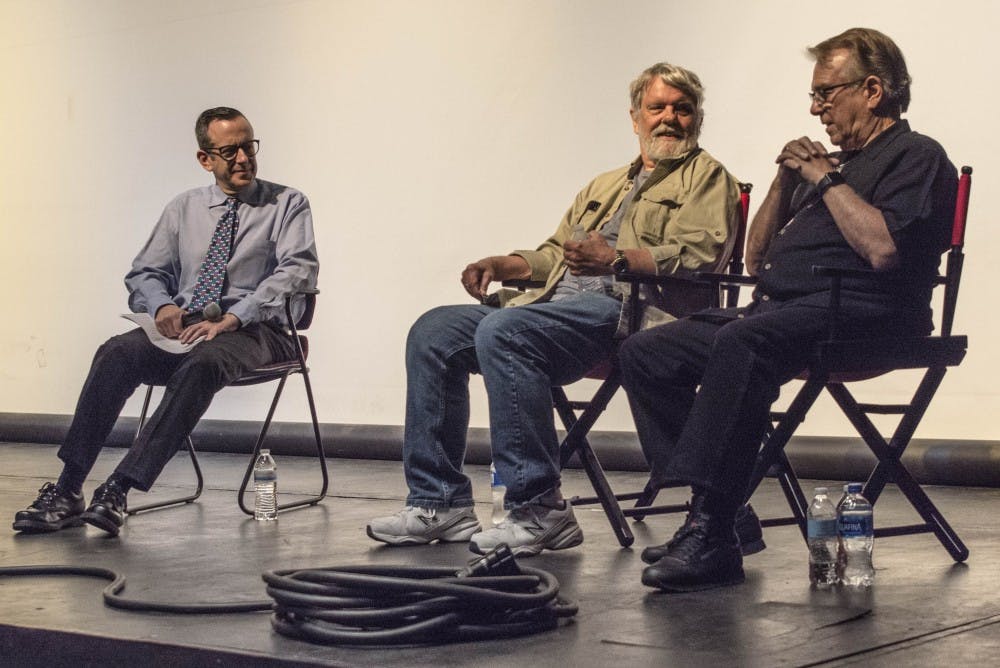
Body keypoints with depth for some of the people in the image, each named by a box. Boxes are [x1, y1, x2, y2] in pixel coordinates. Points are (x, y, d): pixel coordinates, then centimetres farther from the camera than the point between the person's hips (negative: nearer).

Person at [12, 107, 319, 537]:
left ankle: (118, 492, -41)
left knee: (202, 363, -37)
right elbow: (144, 273, 19)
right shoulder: (183, 208, 20)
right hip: (180, 328, 4)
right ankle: (67, 492, -29)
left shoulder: (288, 204, 7)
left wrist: (232, 318, -19)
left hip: (252, 331, -4)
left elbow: (298, 270, -8)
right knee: (118, 352, -27)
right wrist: (162, 306, -6)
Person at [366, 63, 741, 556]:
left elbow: (699, 254, -9)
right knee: (433, 332, -5)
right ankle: (439, 504, -6)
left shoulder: (707, 178, 9)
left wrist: (617, 259, -23)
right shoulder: (603, 187, 33)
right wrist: (503, 264, 11)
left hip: (625, 307, -8)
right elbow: (554, 253, 32)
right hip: (555, 303, 8)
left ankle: (538, 510, -30)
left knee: (504, 331, -33)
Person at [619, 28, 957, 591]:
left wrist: (827, 178, -7)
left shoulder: (917, 157, 2)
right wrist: (787, 179, 15)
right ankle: (712, 512, -14)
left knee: (741, 343, -38)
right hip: (780, 307, 9)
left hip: (858, 313, -9)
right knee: (645, 352, -6)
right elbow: (757, 258, 28)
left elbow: (883, 249, -18)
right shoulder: (834, 161, 29)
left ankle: (712, 539, -39)